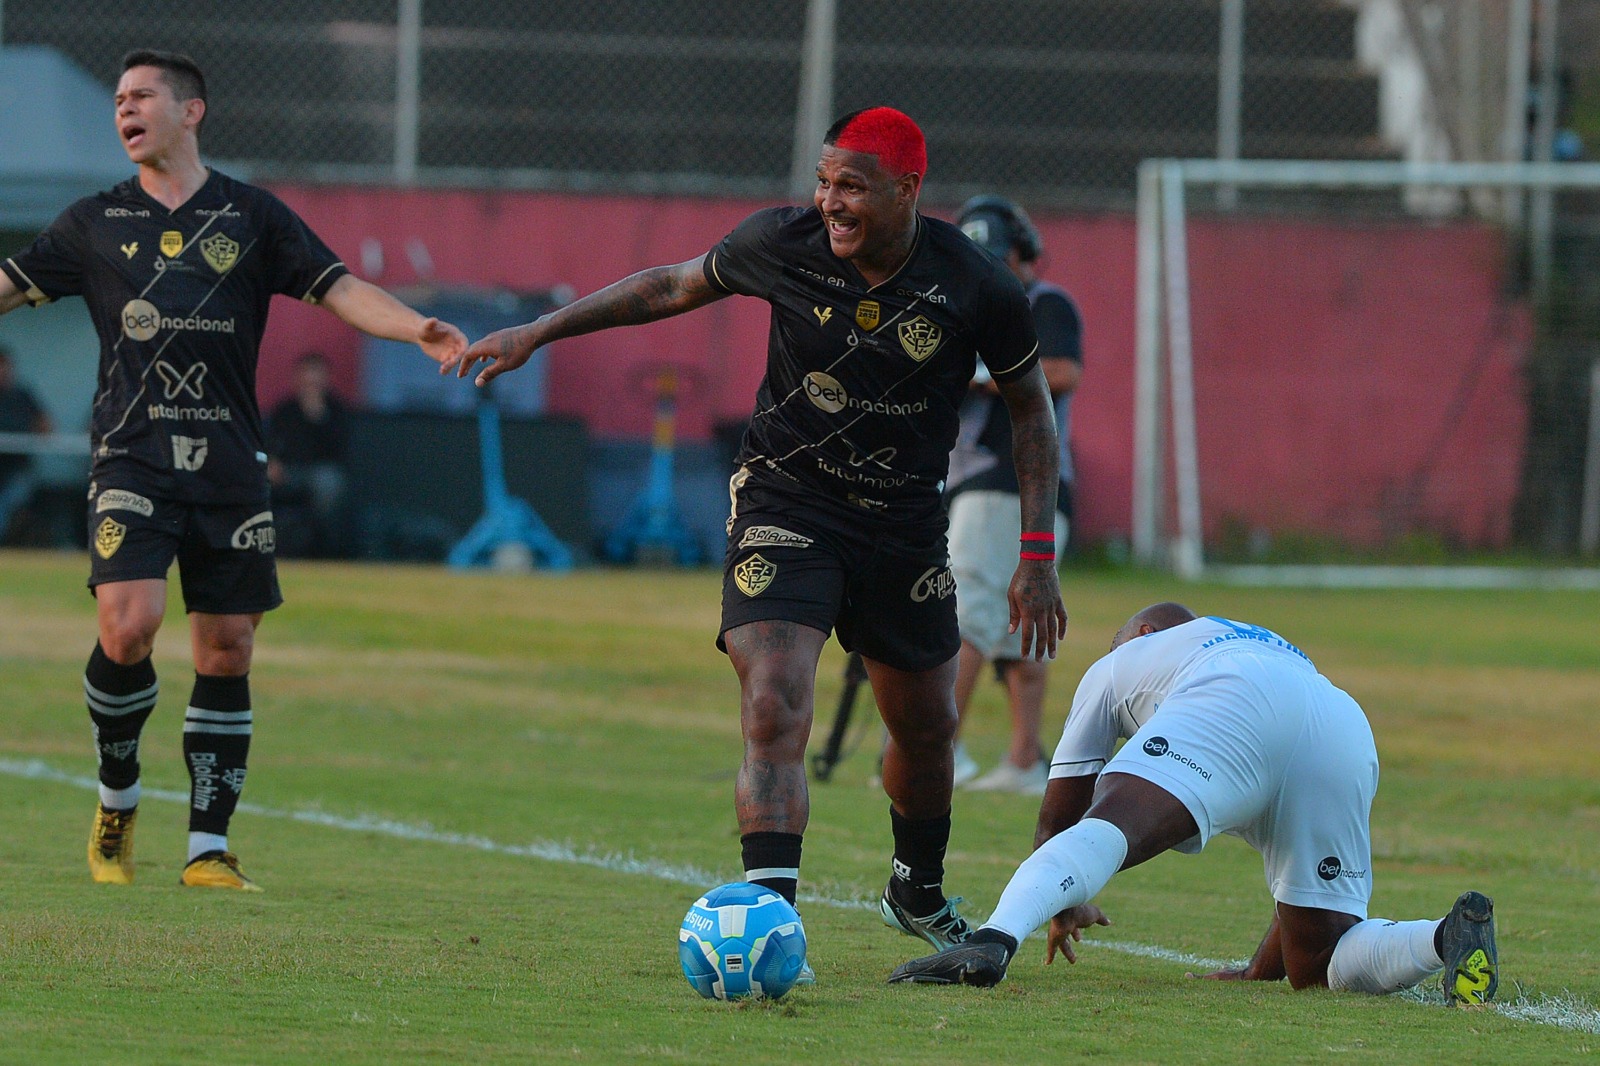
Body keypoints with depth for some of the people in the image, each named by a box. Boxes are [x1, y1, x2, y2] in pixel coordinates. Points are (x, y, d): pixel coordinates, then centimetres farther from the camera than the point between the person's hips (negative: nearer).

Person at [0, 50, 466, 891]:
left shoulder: (252, 216, 9)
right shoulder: (96, 224, 11)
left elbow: (339, 290, 5)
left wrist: (418, 330, -11)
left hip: (229, 467, 1)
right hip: (132, 462, -1)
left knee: (227, 650, 0)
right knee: (128, 626, -18)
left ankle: (208, 848, 7)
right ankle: (116, 798, 6)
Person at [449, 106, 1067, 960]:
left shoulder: (977, 289, -14)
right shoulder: (784, 244, -13)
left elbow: (1031, 409, 1)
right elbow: (674, 287, 6)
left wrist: (1037, 556, -3)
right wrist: (537, 333, 5)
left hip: (905, 527, 2)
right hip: (784, 507, -2)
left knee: (926, 729, 16)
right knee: (774, 711, -21)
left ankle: (919, 892, 44)